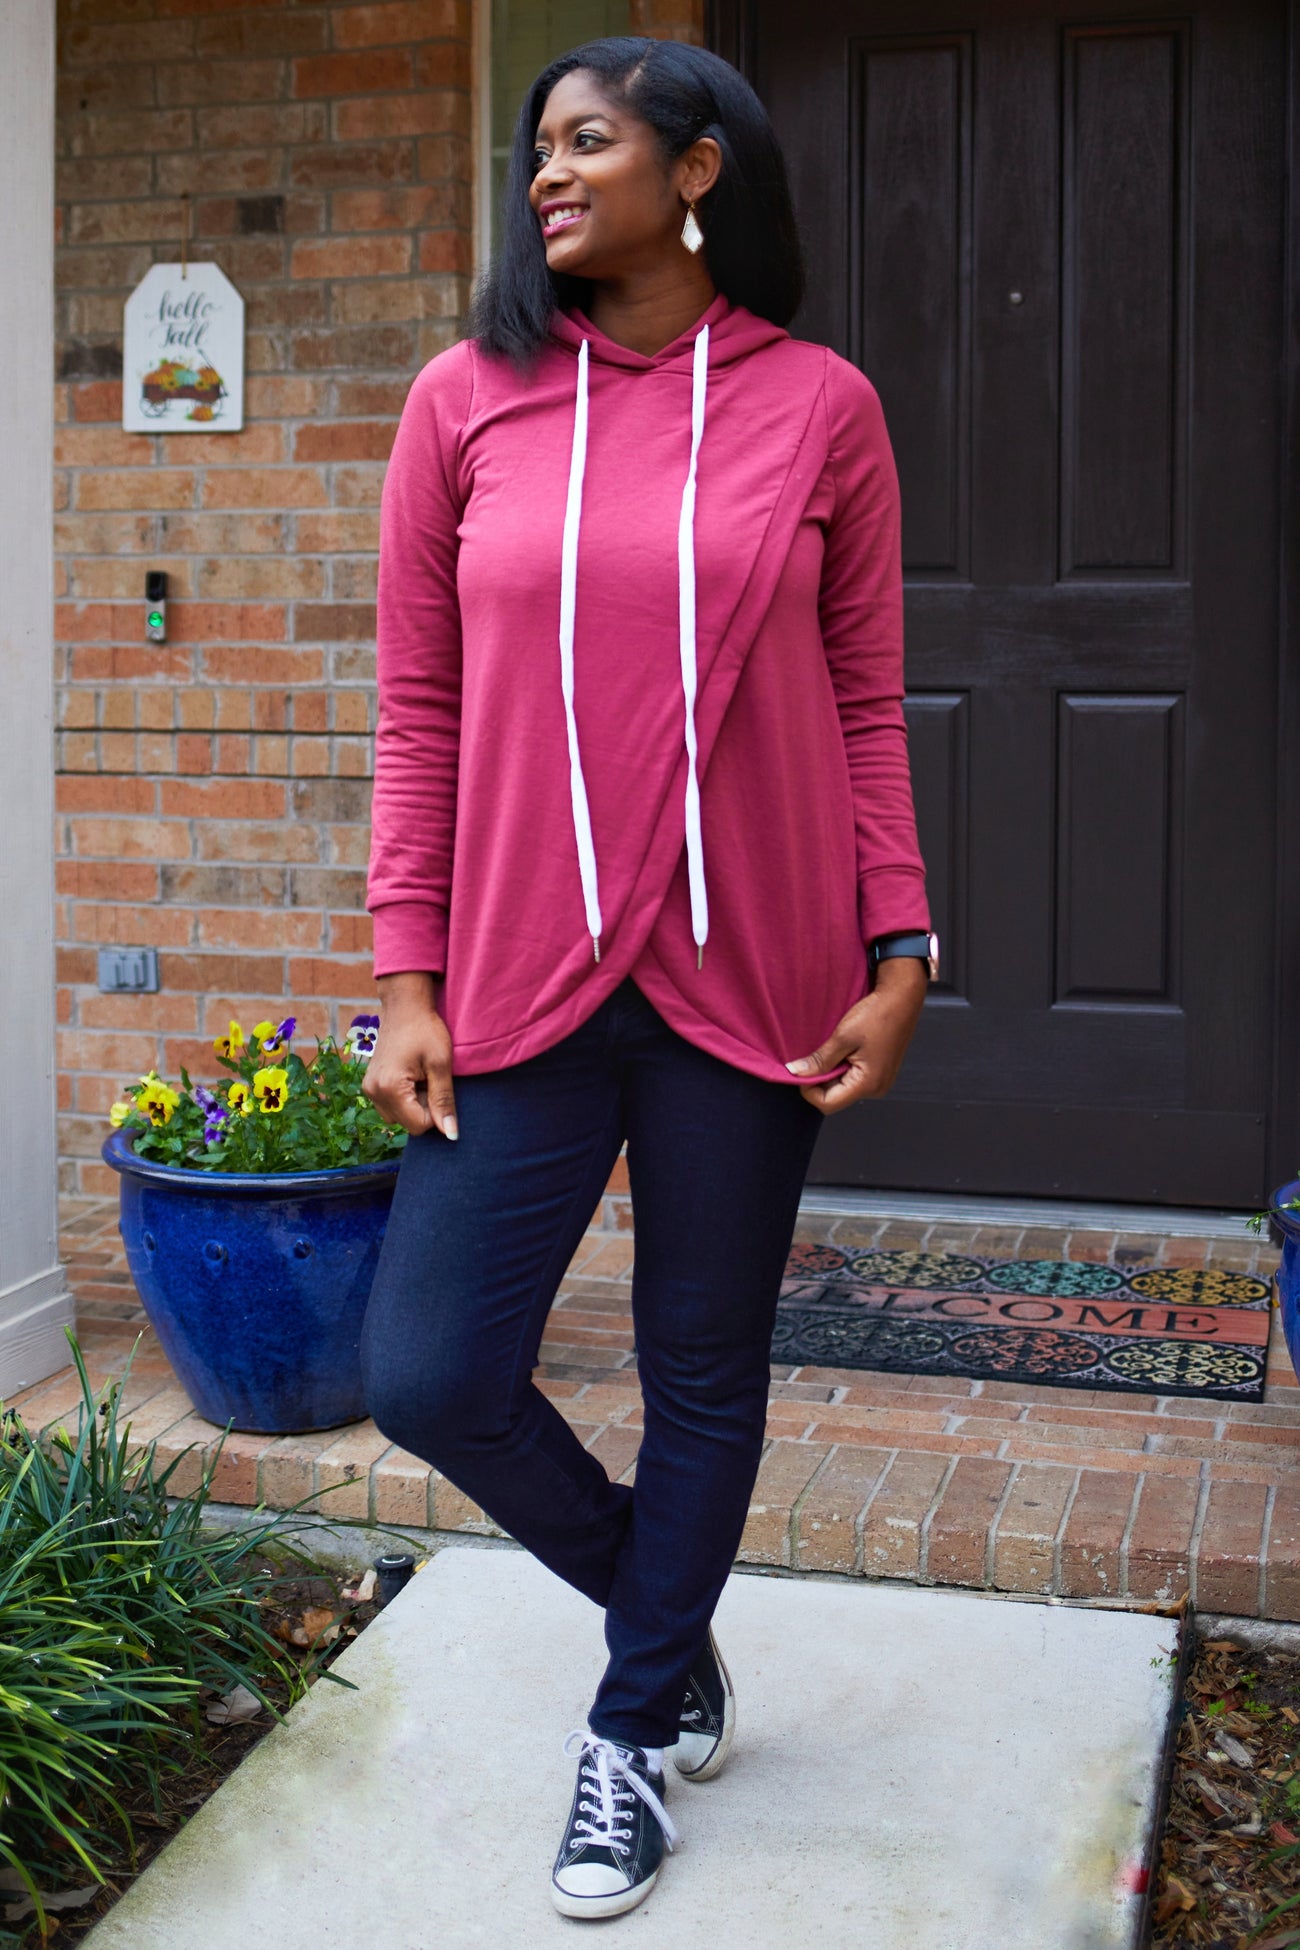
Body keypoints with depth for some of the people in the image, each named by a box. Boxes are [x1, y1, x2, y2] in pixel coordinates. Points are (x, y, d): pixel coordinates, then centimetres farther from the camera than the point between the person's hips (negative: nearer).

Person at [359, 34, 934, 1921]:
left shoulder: (818, 406, 1)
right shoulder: (470, 402, 3)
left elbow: (867, 705, 4)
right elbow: (421, 711, 4)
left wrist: (899, 952, -2)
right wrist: (408, 982, -1)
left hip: (749, 979, -1)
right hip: (528, 974, 1)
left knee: (706, 1369, 10)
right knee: (428, 1373, -1)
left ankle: (635, 1726, 34)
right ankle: (669, 1619, 29)